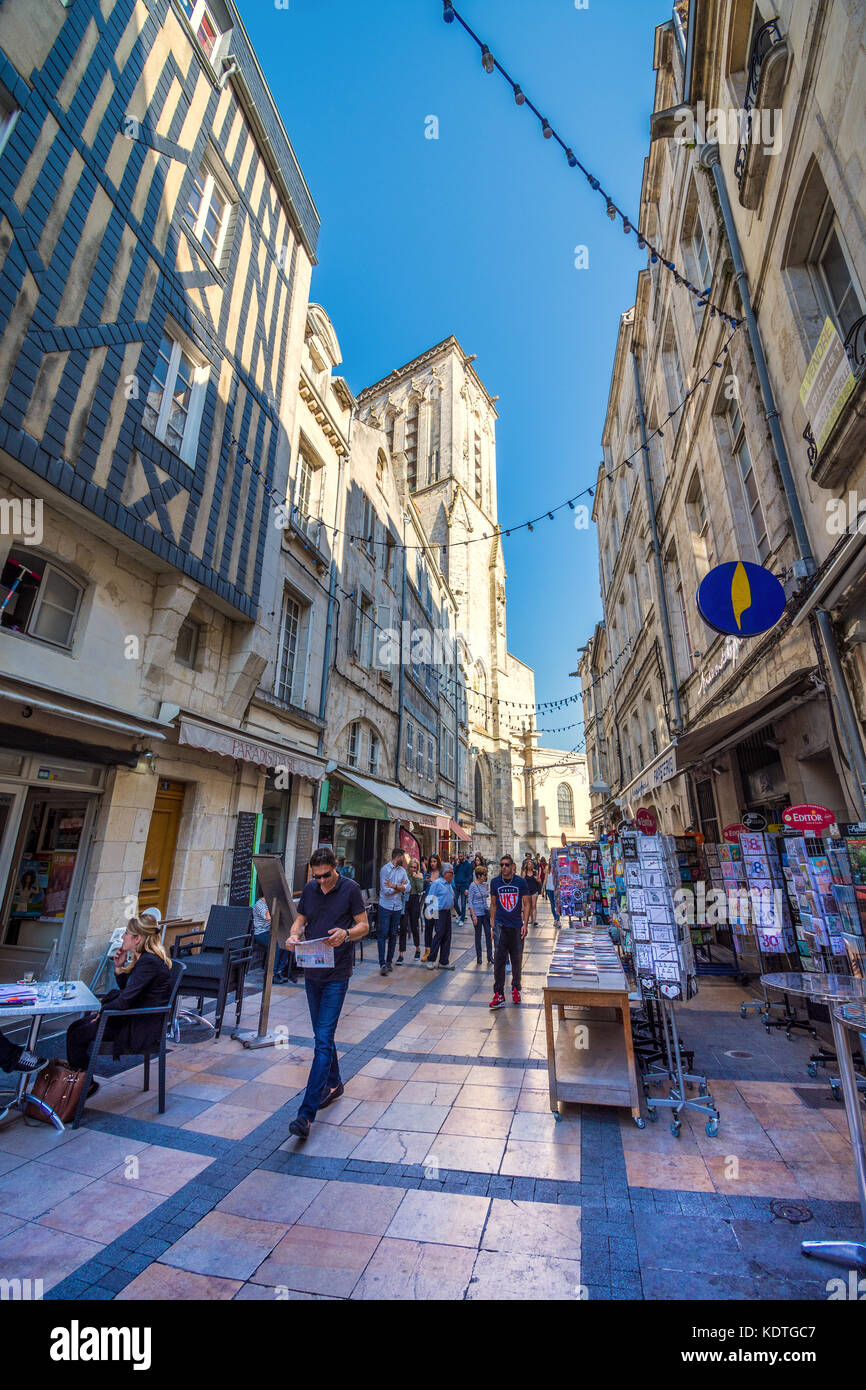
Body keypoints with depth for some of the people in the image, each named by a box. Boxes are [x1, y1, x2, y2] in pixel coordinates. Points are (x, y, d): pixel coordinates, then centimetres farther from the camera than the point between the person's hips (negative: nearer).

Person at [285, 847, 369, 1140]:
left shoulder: (350, 889, -12)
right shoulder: (309, 889, 2)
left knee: (324, 1039, -7)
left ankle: (306, 1113, -2)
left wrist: (346, 934, -26)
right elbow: (300, 919, 11)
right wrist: (294, 935, -12)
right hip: (312, 971, 6)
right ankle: (333, 1085, 39)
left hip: (337, 974, -5)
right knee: (322, 1035, 19)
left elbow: (364, 925, -6)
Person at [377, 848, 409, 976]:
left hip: (397, 907, 5)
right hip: (385, 906, -5)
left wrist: (394, 886, -16)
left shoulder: (402, 870, 7)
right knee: (383, 935, -5)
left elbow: (407, 888, -3)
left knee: (393, 935, 10)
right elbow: (386, 890, -16)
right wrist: (400, 887, -5)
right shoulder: (385, 869, -9)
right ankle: (382, 964, -2)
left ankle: (389, 961, 20)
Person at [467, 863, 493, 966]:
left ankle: (490, 957, 10)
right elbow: (470, 902, -12)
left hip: (486, 913, 5)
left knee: (488, 934, 2)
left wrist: (489, 910, 13)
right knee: (478, 935, 6)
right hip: (477, 914, -5)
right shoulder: (473, 886, -13)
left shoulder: (485, 884, 5)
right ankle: (478, 957, 19)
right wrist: (473, 916, -16)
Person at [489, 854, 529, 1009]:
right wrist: (492, 924, 5)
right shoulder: (495, 882, -1)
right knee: (499, 960, -4)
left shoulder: (520, 882, -3)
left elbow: (526, 904, 2)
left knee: (516, 960, 11)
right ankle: (499, 993, 3)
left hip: (516, 926, 0)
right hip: (501, 925, 0)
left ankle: (515, 988, 29)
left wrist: (525, 924, -5)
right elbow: (493, 904, 8)